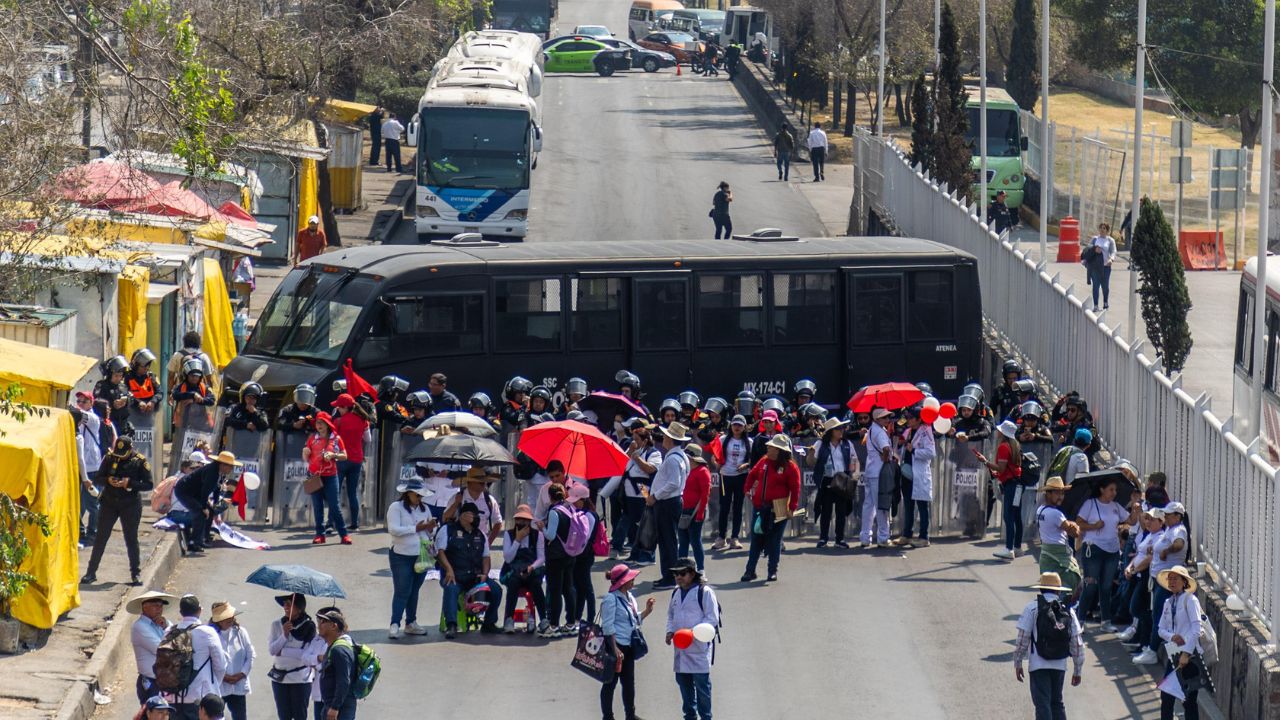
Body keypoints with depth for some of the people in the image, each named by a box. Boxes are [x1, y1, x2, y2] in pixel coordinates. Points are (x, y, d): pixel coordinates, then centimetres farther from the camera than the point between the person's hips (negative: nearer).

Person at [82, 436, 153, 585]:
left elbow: (148, 484, -7)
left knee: (131, 539, 4)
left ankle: (136, 573, 15)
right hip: (109, 503, 2)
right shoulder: (110, 458, 1)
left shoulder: (140, 461, -6)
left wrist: (130, 483, -21)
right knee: (100, 538, 2)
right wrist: (108, 480, -17)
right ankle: (91, 572, 7)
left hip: (130, 505, -2)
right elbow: (97, 479, 5)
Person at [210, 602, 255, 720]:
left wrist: (241, 674, -6)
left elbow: (251, 655, 6)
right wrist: (223, 677, -15)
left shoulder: (240, 632, 4)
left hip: (238, 686, 4)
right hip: (217, 687, -4)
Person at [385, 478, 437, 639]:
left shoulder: (424, 509, 14)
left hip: (421, 556, 6)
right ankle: (394, 624, -7)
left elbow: (431, 534, 18)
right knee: (402, 591, -8)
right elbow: (393, 529, -17)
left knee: (414, 591, 11)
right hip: (401, 556, -6)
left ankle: (411, 623, 19)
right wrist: (416, 528, -17)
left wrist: (430, 528, -6)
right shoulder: (396, 507, -5)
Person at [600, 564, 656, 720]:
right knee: (611, 682, 1)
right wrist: (615, 649, -21)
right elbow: (608, 626, -18)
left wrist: (647, 610, 4)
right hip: (616, 645, -8)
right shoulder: (611, 599, -16)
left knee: (629, 682, 15)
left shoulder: (629, 597, 10)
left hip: (629, 647, 8)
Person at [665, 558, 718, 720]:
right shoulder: (676, 593, 14)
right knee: (683, 681, 11)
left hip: (698, 646, -7)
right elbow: (671, 615, 25)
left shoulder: (704, 592, -8)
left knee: (701, 683, -5)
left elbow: (712, 618, -11)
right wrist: (670, 631, 5)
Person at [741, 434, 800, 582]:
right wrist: (748, 489, 10)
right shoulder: (764, 461, 7)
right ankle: (750, 570, 12)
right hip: (760, 507, 5)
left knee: (774, 541, 3)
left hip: (778, 510, -5)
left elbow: (795, 489, -8)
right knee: (756, 539, 7)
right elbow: (752, 475, 22)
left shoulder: (790, 467, -8)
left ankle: (773, 571, 14)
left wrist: (792, 508, -13)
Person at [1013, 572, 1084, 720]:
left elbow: (1022, 638, -7)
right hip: (1060, 665, 4)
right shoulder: (1068, 611, 5)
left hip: (1039, 665, -4)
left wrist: (1017, 664, 3)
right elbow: (1077, 643, 6)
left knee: (1042, 704, -4)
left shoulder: (1032, 608, -5)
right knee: (1057, 703, 18)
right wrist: (1077, 670, 14)